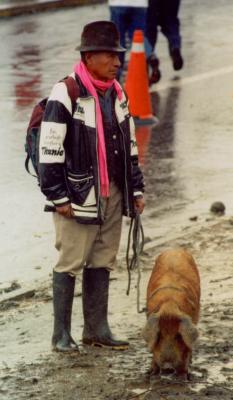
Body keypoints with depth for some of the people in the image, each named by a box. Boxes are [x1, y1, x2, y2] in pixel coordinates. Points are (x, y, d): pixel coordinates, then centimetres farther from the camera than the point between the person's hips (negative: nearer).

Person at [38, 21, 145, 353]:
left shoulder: (118, 95, 11)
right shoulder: (65, 95, -13)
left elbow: (130, 146, 19)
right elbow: (50, 150, -14)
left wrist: (136, 189, 16)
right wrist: (59, 197, -15)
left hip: (113, 194, 7)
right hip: (79, 195, -7)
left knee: (102, 263, 11)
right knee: (70, 263, -2)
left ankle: (97, 329, 20)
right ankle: (61, 334, 5)